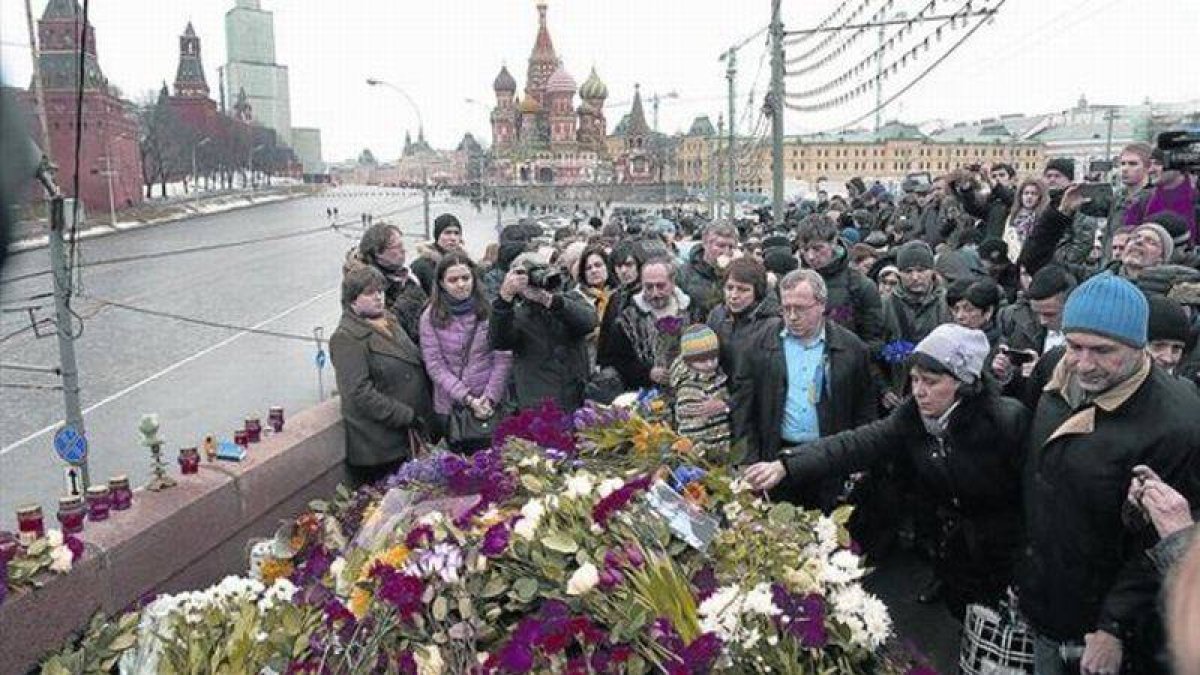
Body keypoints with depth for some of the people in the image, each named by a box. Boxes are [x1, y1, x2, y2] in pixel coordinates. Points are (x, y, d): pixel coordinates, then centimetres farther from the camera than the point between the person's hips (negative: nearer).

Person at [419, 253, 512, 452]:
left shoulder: (491, 310, -4)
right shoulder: (430, 317, -3)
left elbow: (503, 359, -3)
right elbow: (435, 366, -6)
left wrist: (490, 398, -11)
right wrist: (468, 399, -13)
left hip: (492, 405, 0)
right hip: (449, 408, 0)